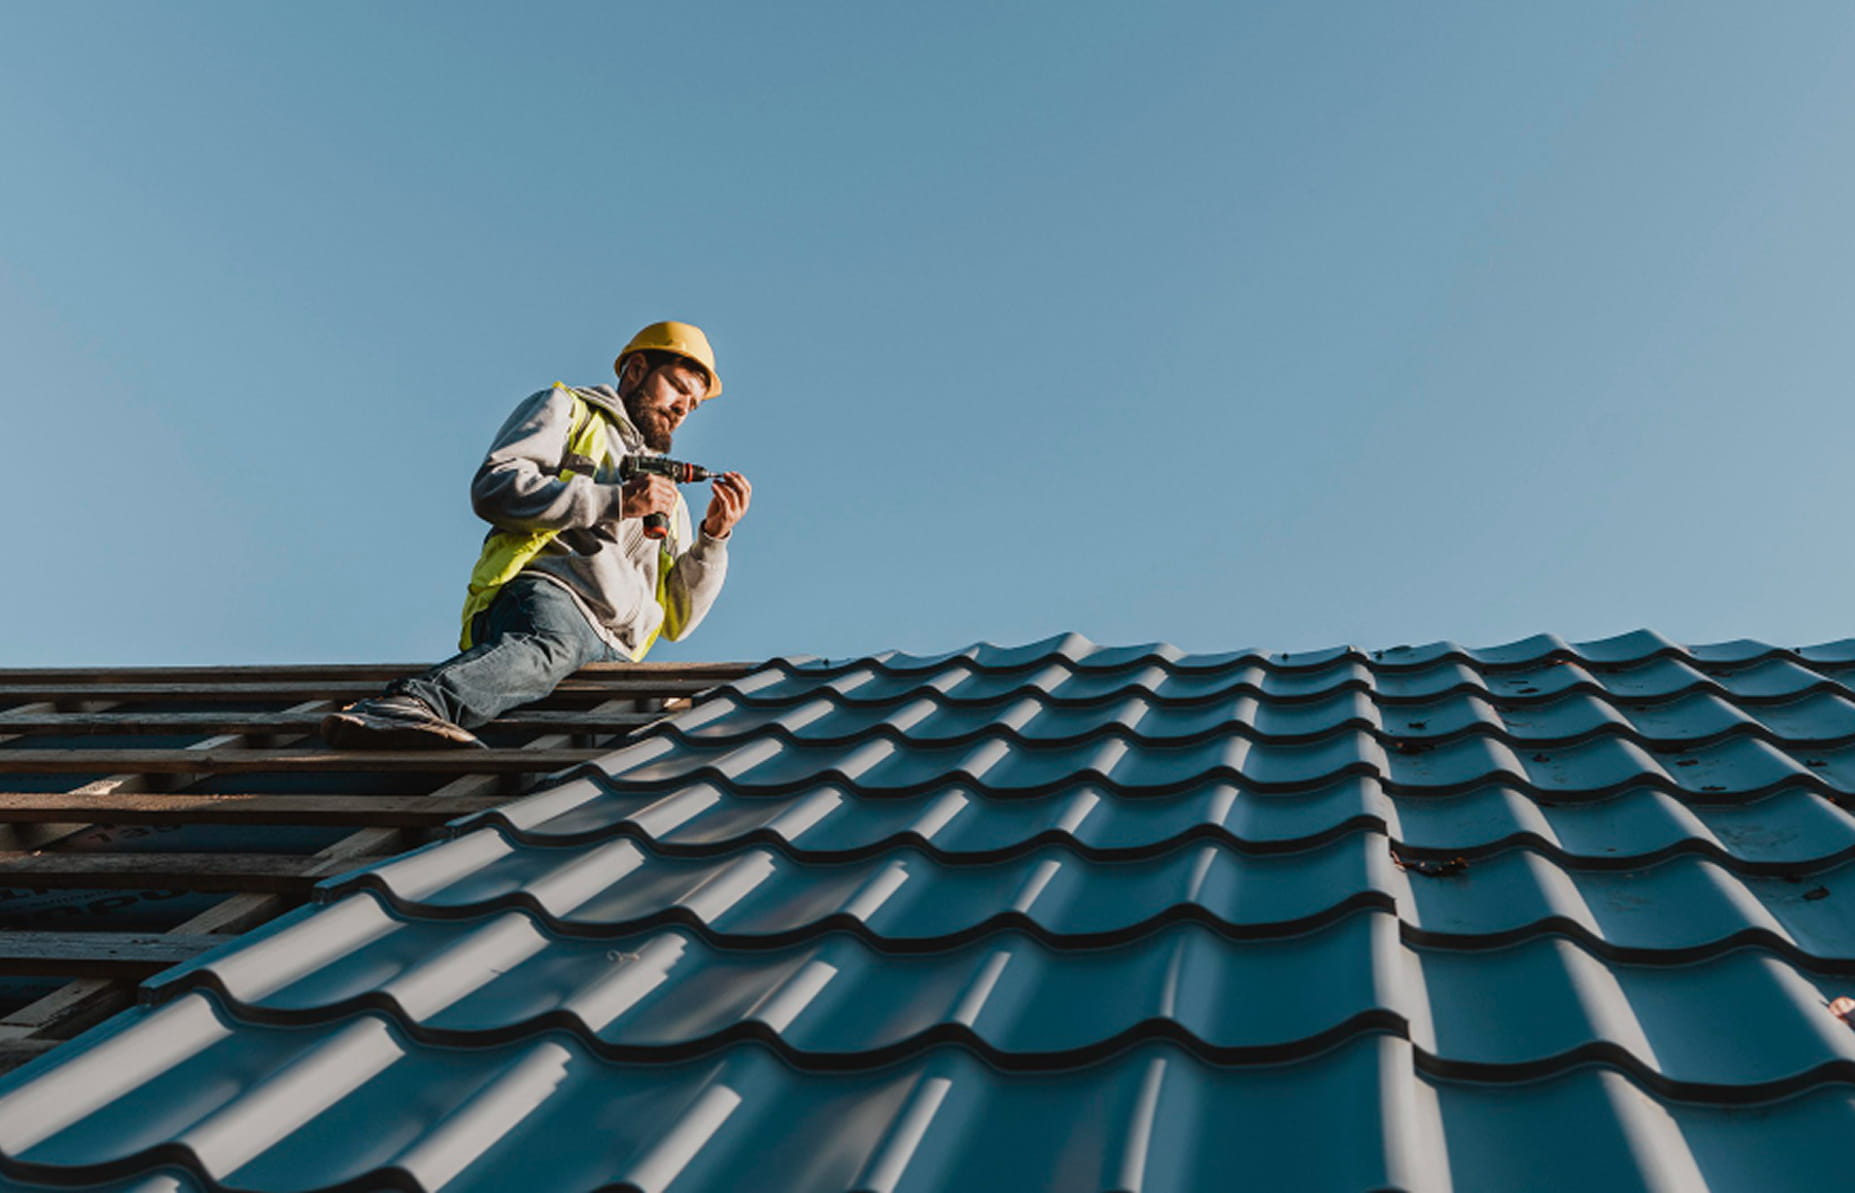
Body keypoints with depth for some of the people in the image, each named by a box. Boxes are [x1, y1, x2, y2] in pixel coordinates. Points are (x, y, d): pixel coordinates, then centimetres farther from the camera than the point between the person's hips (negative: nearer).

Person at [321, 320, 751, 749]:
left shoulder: (667, 500, 37)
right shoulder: (567, 411, 23)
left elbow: (675, 620, 27)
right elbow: (494, 488, 1)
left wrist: (714, 538, 14)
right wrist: (615, 501, -2)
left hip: (615, 653, 5)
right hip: (543, 594, -4)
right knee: (548, 646, -42)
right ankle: (406, 703, -65)